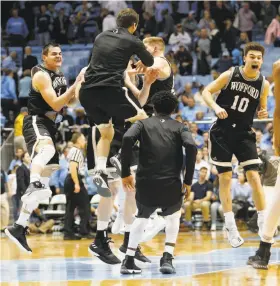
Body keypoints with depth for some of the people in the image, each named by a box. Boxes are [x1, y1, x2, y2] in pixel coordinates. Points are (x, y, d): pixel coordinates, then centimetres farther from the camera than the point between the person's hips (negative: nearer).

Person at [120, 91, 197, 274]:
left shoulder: (143, 123, 14)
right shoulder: (179, 127, 13)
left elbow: (127, 139, -6)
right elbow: (191, 147, -6)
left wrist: (125, 172, -2)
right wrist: (188, 181, -1)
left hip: (145, 182, 1)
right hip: (171, 183, -1)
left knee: (142, 217, 27)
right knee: (173, 215, 27)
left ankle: (129, 261, 17)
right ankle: (167, 258, 11)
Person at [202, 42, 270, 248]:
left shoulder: (264, 84, -2)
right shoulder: (230, 75, -8)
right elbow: (207, 91, -2)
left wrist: (264, 113, -11)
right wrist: (216, 107, -20)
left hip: (244, 134, 1)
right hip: (222, 132, -1)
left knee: (254, 177, -8)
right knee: (225, 178, 1)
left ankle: (263, 224, -1)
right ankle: (231, 227, 9)